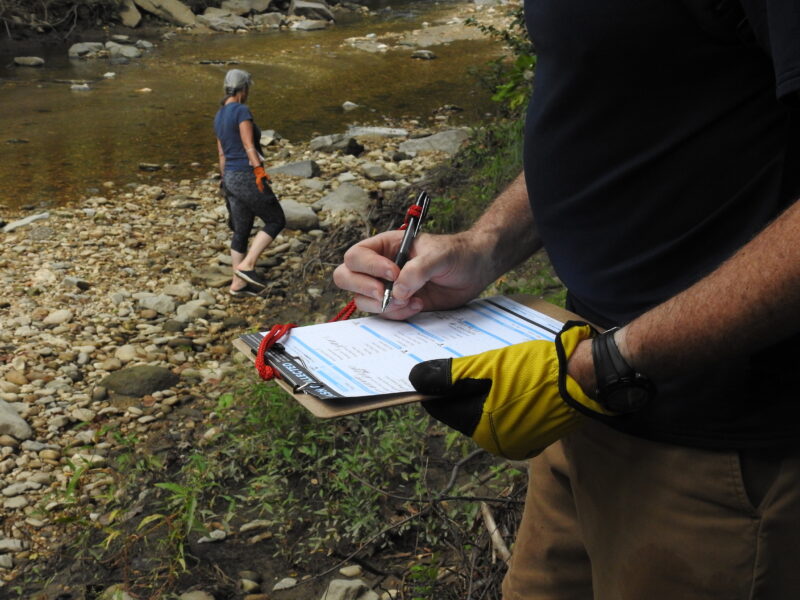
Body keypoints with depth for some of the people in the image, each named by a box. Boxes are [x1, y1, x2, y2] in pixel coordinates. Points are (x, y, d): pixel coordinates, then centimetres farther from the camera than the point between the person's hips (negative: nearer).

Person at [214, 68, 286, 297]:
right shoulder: (242, 110, -12)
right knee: (276, 220, 4)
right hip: (247, 176, -9)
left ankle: (238, 284, 17)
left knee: (241, 231, 13)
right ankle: (247, 266, -3)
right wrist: (259, 170, -24)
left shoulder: (219, 116, 14)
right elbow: (249, 145, -20)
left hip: (231, 178, 9)